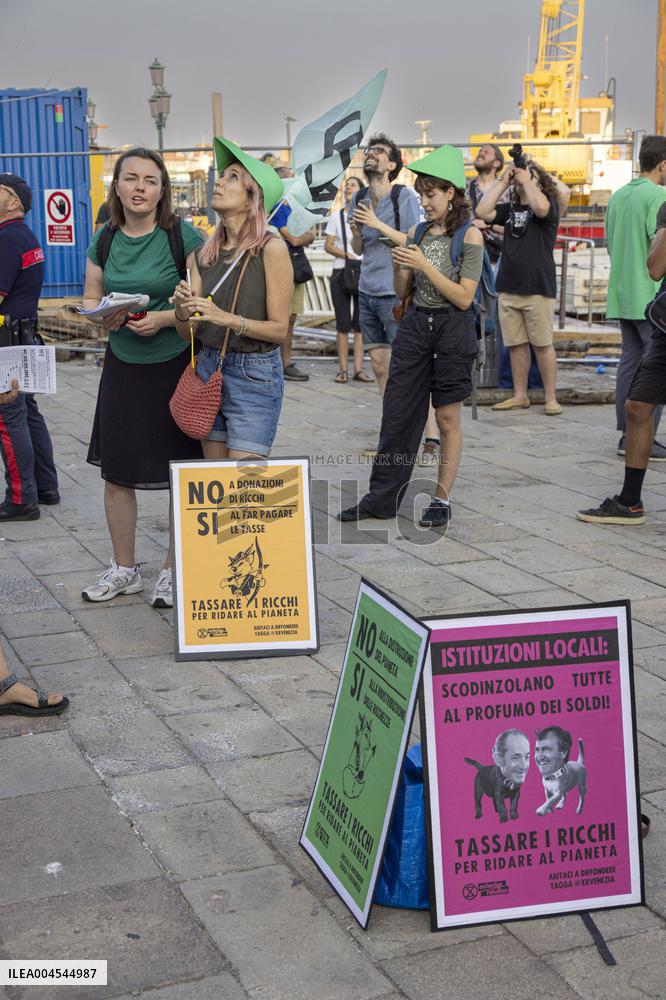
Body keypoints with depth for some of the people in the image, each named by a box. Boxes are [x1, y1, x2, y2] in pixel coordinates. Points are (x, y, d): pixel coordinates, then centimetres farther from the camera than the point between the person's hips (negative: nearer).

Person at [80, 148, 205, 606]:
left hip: (176, 367, -4)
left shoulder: (183, 236, -10)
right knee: (116, 473, 10)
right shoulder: (105, 240, 4)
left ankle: (174, 572, 20)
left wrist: (163, 318, -24)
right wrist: (102, 316, -9)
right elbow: (90, 299, 13)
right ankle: (124, 569, 27)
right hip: (123, 367, 5)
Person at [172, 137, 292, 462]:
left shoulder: (271, 249, -9)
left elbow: (279, 328, -11)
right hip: (208, 368, 5)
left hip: (254, 374, -5)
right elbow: (188, 332, 7)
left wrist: (227, 319, -23)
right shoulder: (206, 254, 6)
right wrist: (183, 311, -14)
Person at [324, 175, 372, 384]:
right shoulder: (336, 216, 8)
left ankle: (358, 369, 3)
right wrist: (347, 254, -11)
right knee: (343, 323, 1)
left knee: (360, 323, 0)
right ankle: (343, 369, 4)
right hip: (341, 273, 1)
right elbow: (328, 246, 4)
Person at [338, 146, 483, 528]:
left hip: (453, 328, -5)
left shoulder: (469, 235, -7)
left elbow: (464, 297, -13)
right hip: (416, 325, 5)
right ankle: (382, 498, 11)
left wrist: (424, 265, -18)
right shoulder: (417, 233, 9)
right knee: (397, 413, 4)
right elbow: (402, 292, 12)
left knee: (448, 418, 3)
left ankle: (442, 501, 12)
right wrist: (398, 265, -8)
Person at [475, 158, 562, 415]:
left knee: (543, 345, -2)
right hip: (508, 288, 5)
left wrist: (526, 180, -9)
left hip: (538, 288, -5)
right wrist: (503, 181, 3)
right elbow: (482, 212, 1)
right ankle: (520, 396, 17)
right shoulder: (510, 208, 15)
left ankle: (551, 398, 4)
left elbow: (540, 207, -23)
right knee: (516, 344, 8)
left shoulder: (550, 204, 1)